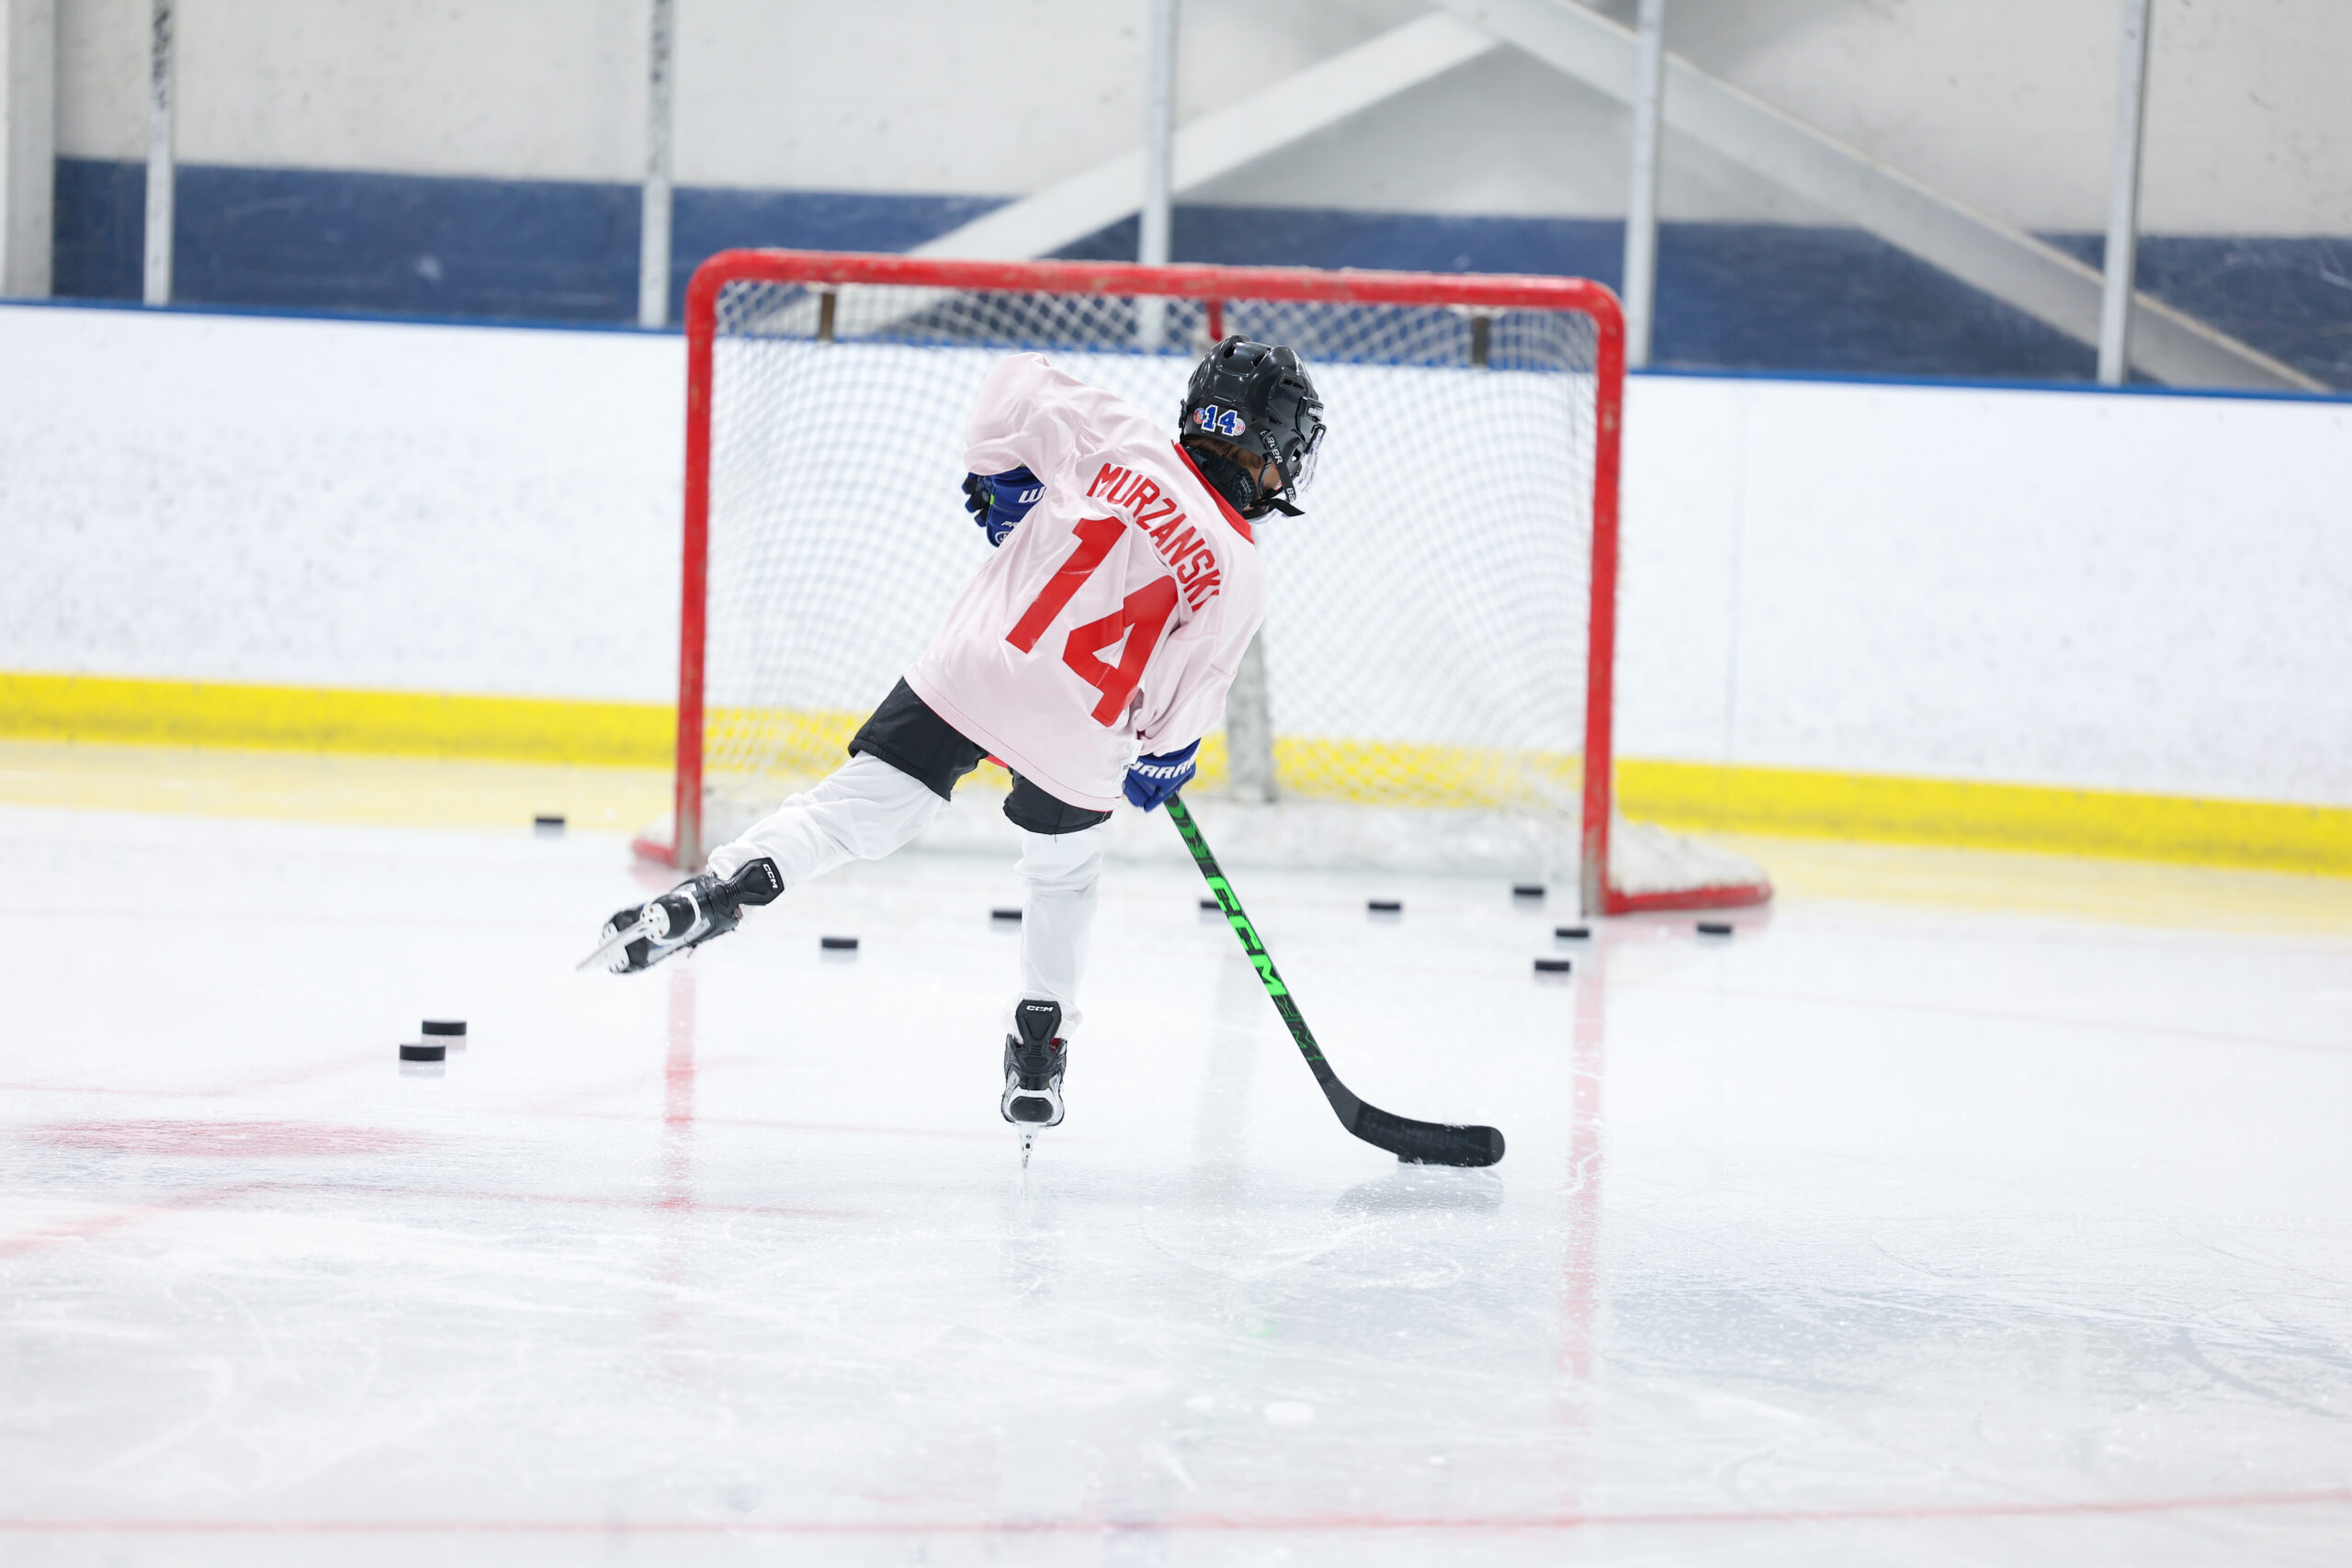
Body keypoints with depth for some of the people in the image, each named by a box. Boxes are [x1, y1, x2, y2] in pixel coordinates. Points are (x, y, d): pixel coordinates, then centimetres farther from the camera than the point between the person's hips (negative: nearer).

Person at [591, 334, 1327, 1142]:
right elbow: (1185, 691, 1)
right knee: (1063, 875, 27)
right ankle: (1038, 1053, 27)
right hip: (1075, 742, 0)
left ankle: (728, 886, -23)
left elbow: (1018, 381, 4)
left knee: (851, 813, 2)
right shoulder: (1240, 576, -4)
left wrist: (1000, 476, 18)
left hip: (973, 673, 0)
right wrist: (1166, 755, 20)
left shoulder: (1116, 440, 0)